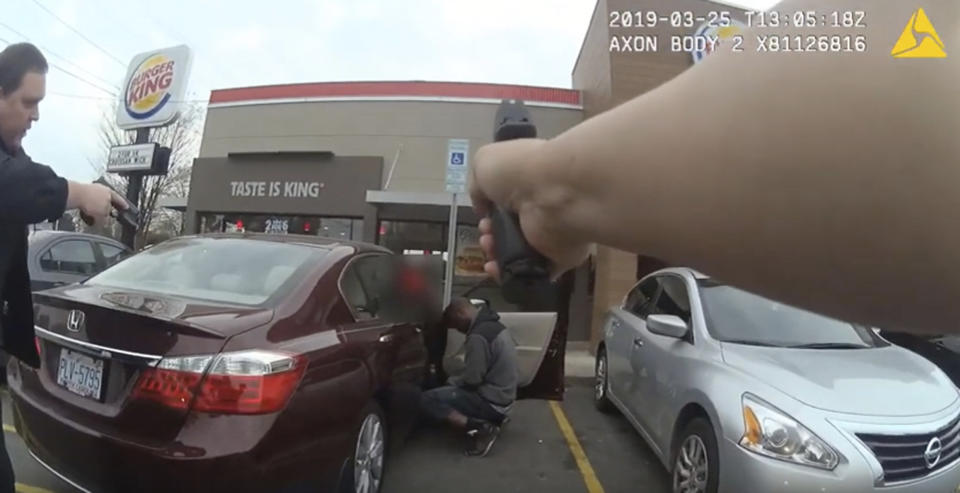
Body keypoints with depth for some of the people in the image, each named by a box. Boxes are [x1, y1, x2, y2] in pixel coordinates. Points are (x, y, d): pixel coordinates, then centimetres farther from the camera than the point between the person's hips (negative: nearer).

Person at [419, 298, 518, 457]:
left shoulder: (478, 336, -23)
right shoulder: (493, 325, 8)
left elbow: (472, 379, -21)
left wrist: (451, 381, -2)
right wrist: (454, 381, 13)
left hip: (492, 402, -10)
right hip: (503, 397, 10)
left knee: (428, 400, -13)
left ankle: (481, 428, -15)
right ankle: (492, 419, 14)